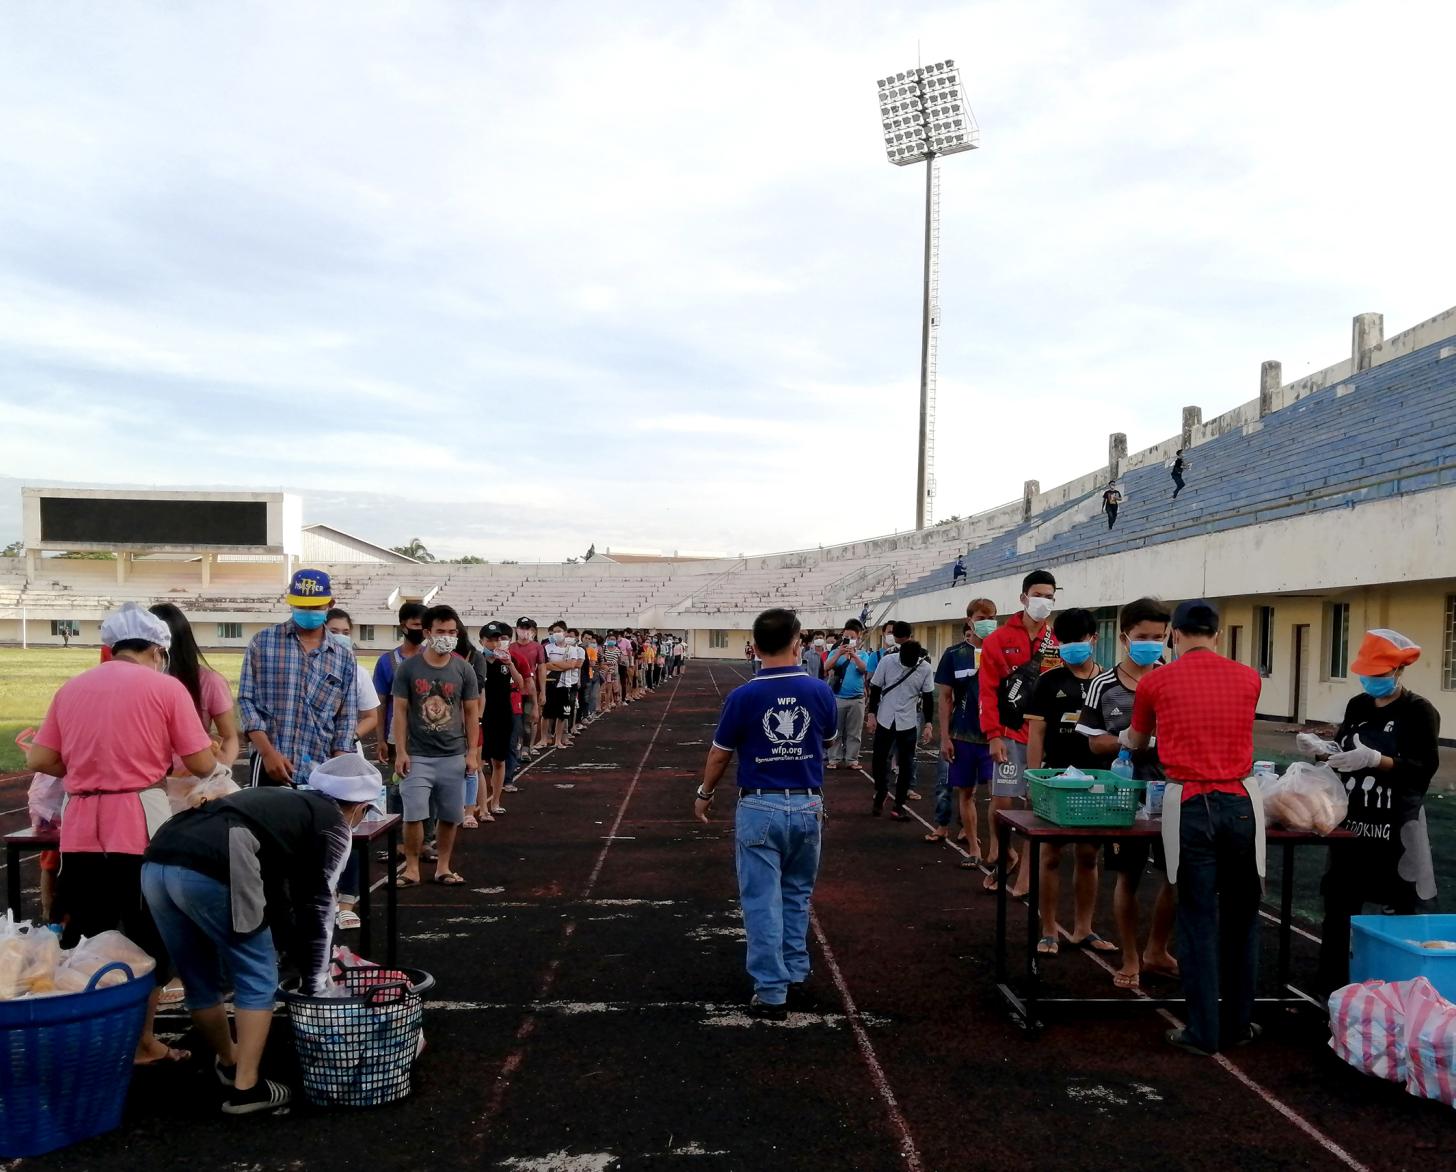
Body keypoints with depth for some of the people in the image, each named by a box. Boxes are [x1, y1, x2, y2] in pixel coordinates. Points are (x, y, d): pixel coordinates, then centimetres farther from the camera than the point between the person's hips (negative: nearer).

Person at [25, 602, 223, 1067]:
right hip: (140, 824, -4)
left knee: (85, 936, 15)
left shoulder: (71, 687, 11)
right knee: (149, 936, 9)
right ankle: (142, 1042, 15)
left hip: (79, 828, 4)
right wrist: (218, 766, 17)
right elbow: (201, 765, -5)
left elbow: (39, 760, 9)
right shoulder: (165, 686, -2)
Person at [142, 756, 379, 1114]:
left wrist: (304, 958, 44)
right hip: (210, 872, -8)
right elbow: (316, 907, 12)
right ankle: (246, 1087, 14)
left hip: (156, 865, 8)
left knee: (201, 983, 26)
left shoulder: (284, 802, 34)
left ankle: (228, 1062, 45)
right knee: (257, 981, 12)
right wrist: (315, 982, 23)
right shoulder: (333, 824, 13)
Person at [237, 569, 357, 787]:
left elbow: (347, 718, 9)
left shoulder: (344, 657, 9)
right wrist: (268, 752, -12)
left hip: (319, 773, 2)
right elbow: (246, 700, 0)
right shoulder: (263, 642, 4)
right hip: (269, 768, -2)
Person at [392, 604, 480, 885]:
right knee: (414, 814, -6)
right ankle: (412, 868, 10)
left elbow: (471, 713, 6)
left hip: (453, 756, 2)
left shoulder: (464, 670, 2)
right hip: (417, 756, -2)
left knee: (449, 816, 8)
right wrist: (400, 752, -6)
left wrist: (472, 752, 1)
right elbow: (400, 711, -1)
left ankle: (442, 867, 23)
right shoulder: (408, 668, -3)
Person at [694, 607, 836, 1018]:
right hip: (808, 805, 3)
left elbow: (720, 754, -1)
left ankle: (772, 992, 6)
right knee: (797, 895, 21)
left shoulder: (743, 696, -13)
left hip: (760, 807, -3)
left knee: (762, 901, 4)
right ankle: (796, 974, 30)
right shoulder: (820, 691, -6)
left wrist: (704, 794, 15)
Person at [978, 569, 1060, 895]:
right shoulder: (999, 639, -1)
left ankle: (1026, 869, 16)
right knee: (1003, 799, -3)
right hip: (1011, 733, -2)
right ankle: (1001, 854, 23)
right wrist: (993, 735, -11)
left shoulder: (1057, 643, 8)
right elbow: (988, 690, -5)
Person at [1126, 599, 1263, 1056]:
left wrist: (1125, 738, 42)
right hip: (1239, 802, 2)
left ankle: (1203, 1031, 10)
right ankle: (1238, 1023, 24)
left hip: (1189, 805, -2)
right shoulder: (1248, 679, 5)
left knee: (1197, 916, 5)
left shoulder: (1156, 682, 1)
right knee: (1240, 916, 14)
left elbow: (1135, 741, 18)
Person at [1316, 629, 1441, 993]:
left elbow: (1425, 768, -17)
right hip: (1352, 822, 6)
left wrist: (1375, 760, -28)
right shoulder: (1357, 705, 9)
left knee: (1409, 911, -2)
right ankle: (1332, 984, 22)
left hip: (1397, 827, -6)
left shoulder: (1420, 711, -8)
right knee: (1339, 904, 11)